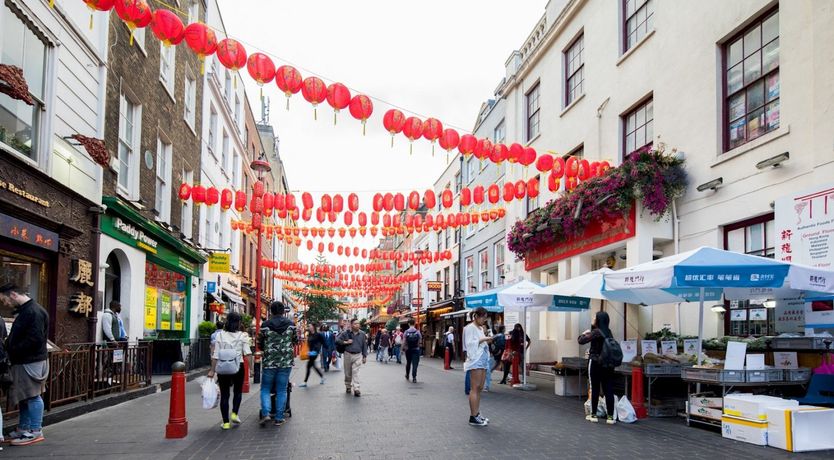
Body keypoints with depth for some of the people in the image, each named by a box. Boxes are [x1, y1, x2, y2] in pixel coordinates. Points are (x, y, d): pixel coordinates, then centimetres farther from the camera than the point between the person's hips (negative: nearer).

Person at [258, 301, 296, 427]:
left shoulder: (265, 325, -4)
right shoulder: (291, 324, -1)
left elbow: (259, 344, 5)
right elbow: (296, 340, 12)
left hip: (269, 361, -1)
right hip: (286, 362, 1)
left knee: (265, 389, 10)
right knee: (282, 390, 7)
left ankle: (265, 413, -7)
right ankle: (279, 418, 8)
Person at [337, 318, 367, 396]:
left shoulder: (362, 334, 2)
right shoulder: (346, 333, -3)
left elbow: (364, 346, 8)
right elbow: (337, 340, 0)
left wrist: (364, 356, 7)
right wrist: (345, 342, -13)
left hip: (358, 355, -1)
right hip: (348, 355, 1)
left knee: (356, 372, -10)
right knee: (348, 372, 10)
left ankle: (356, 389, -13)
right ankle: (348, 386, 28)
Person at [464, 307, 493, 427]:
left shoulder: (481, 328, 20)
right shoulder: (470, 327, -6)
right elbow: (470, 343, -13)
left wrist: (488, 341, 9)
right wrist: (482, 340, -15)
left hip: (483, 360, 9)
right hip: (475, 360, -9)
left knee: (479, 389, 9)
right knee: (475, 388, -9)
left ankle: (477, 414, 14)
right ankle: (473, 417, -9)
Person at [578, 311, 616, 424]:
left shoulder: (596, 332, -14)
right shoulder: (607, 332, 8)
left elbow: (581, 341, -18)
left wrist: (584, 333, 0)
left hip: (597, 364, -6)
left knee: (595, 389, 5)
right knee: (609, 390, 3)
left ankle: (593, 415, 13)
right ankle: (610, 417, 2)